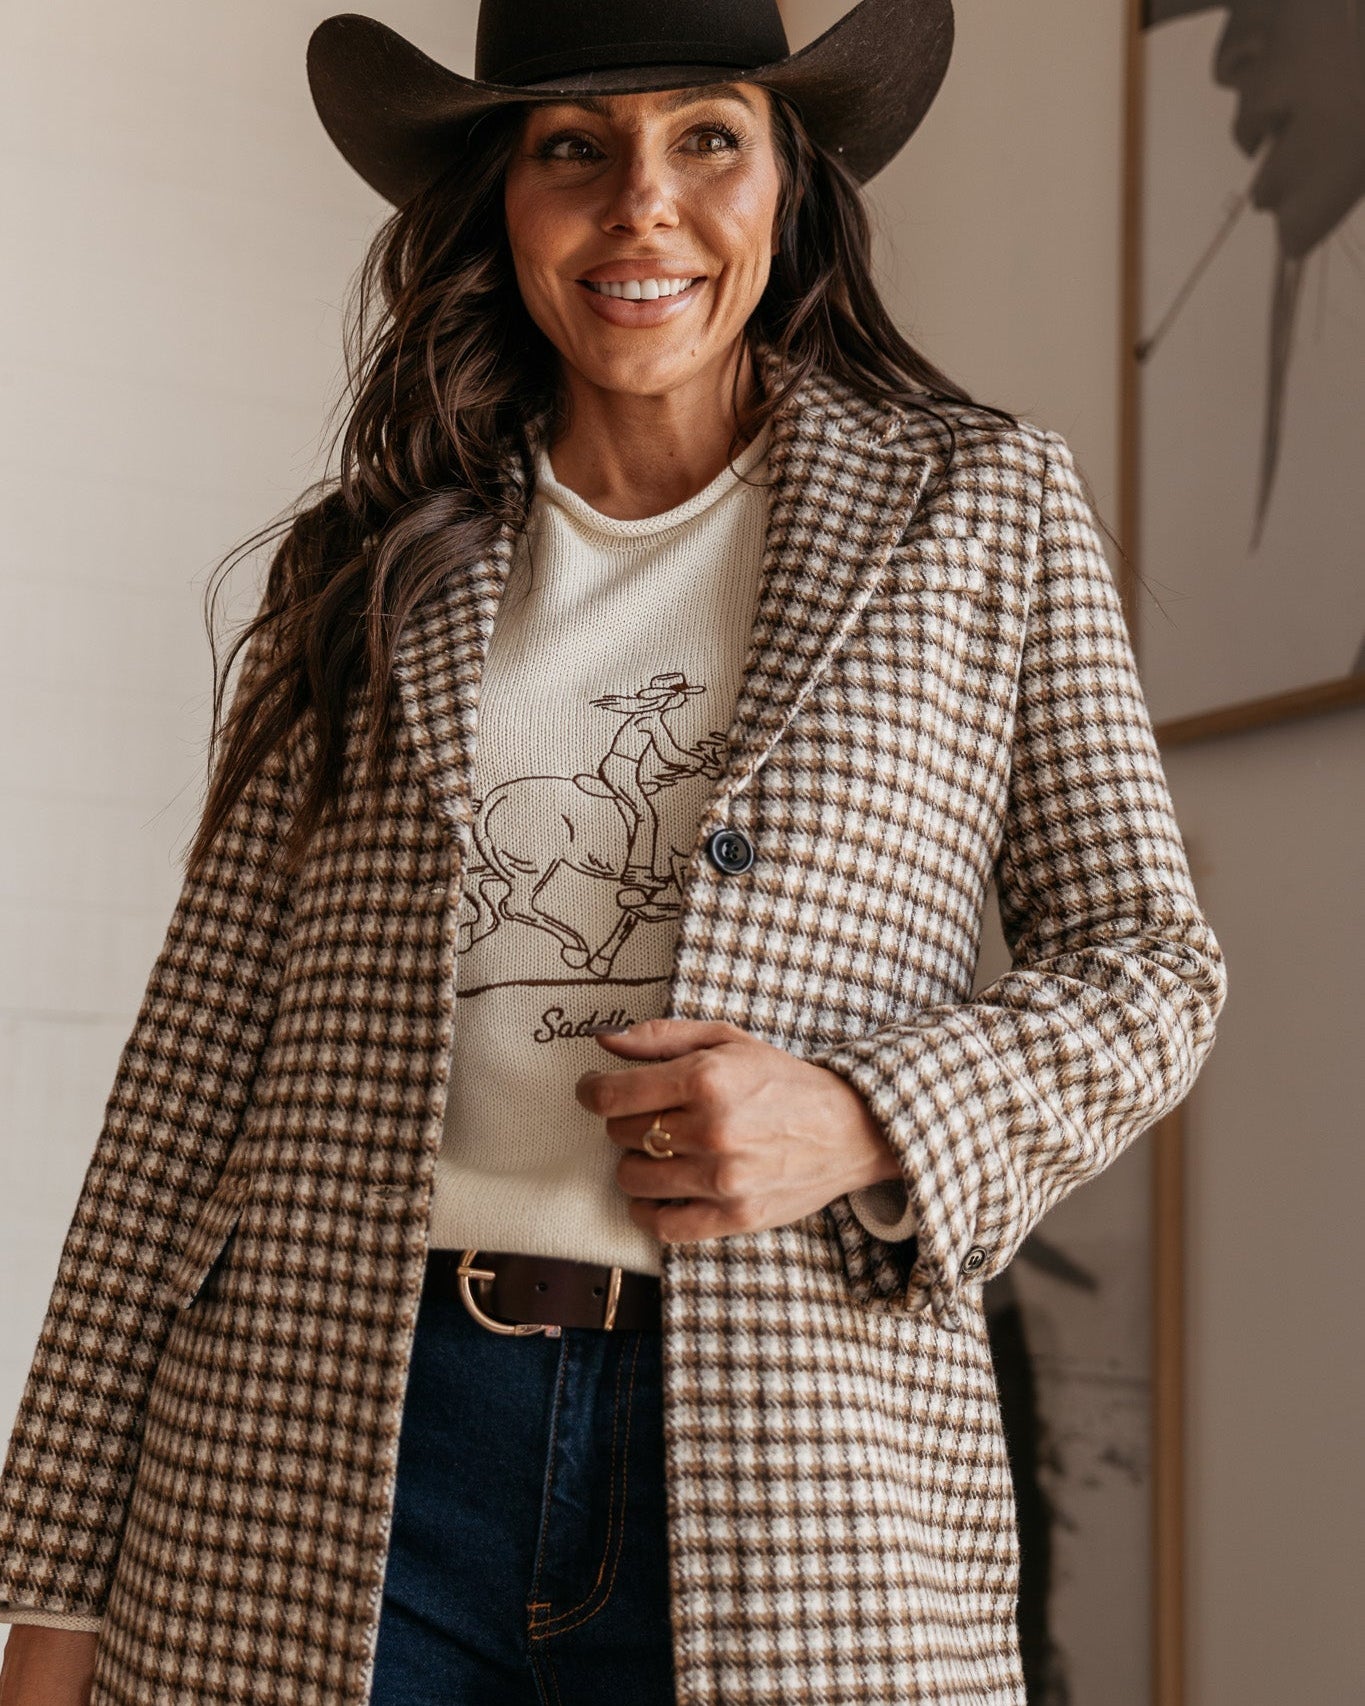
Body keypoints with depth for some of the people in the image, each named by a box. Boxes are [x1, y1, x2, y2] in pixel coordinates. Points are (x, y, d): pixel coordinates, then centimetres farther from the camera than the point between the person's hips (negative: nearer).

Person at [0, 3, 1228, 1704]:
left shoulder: (981, 503, 8)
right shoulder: (368, 566, 8)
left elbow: (1146, 961, 8)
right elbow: (200, 1044, 6)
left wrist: (863, 1119, -12)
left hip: (797, 1499, 0)